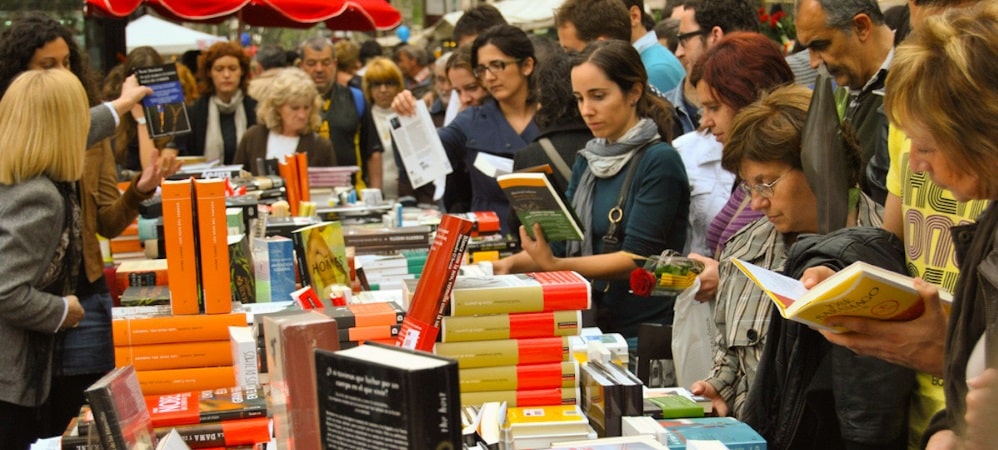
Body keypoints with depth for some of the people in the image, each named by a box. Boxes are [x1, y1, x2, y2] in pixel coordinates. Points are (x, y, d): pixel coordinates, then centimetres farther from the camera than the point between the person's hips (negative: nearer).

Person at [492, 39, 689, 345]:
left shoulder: (659, 161, -9)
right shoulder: (587, 161, 13)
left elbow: (637, 258, -15)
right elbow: (563, 242, 14)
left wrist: (555, 265, -26)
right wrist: (512, 263, -5)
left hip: (643, 334, -6)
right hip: (591, 324, 6)